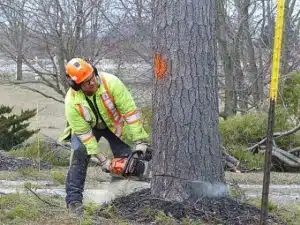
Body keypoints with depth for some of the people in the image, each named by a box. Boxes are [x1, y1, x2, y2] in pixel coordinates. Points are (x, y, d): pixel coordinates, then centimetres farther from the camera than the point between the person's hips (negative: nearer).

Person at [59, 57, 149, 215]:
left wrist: (140, 141, -32)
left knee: (126, 158, -8)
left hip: (114, 124, 1)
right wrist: (101, 159, -26)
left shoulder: (111, 82, -36)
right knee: (80, 154, -22)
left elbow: (130, 110, -31)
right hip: (86, 127, -1)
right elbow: (83, 132, -25)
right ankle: (74, 199, -17)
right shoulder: (71, 101, -33)